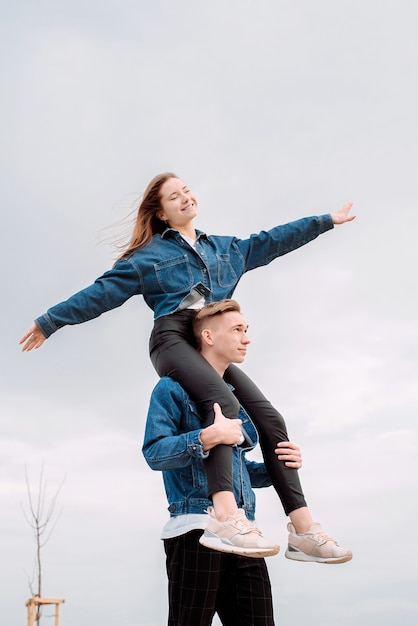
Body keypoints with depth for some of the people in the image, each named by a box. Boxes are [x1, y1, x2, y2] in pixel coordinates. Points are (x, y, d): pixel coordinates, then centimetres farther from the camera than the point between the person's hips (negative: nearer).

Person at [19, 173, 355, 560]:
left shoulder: (226, 248, 26)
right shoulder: (151, 254, 12)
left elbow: (275, 240, 31)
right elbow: (102, 292, 10)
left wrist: (326, 221, 35)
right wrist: (50, 321, 6)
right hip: (174, 339, -5)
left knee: (269, 420, -10)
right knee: (224, 401, -35)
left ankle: (303, 528, -10)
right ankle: (225, 517, -50)